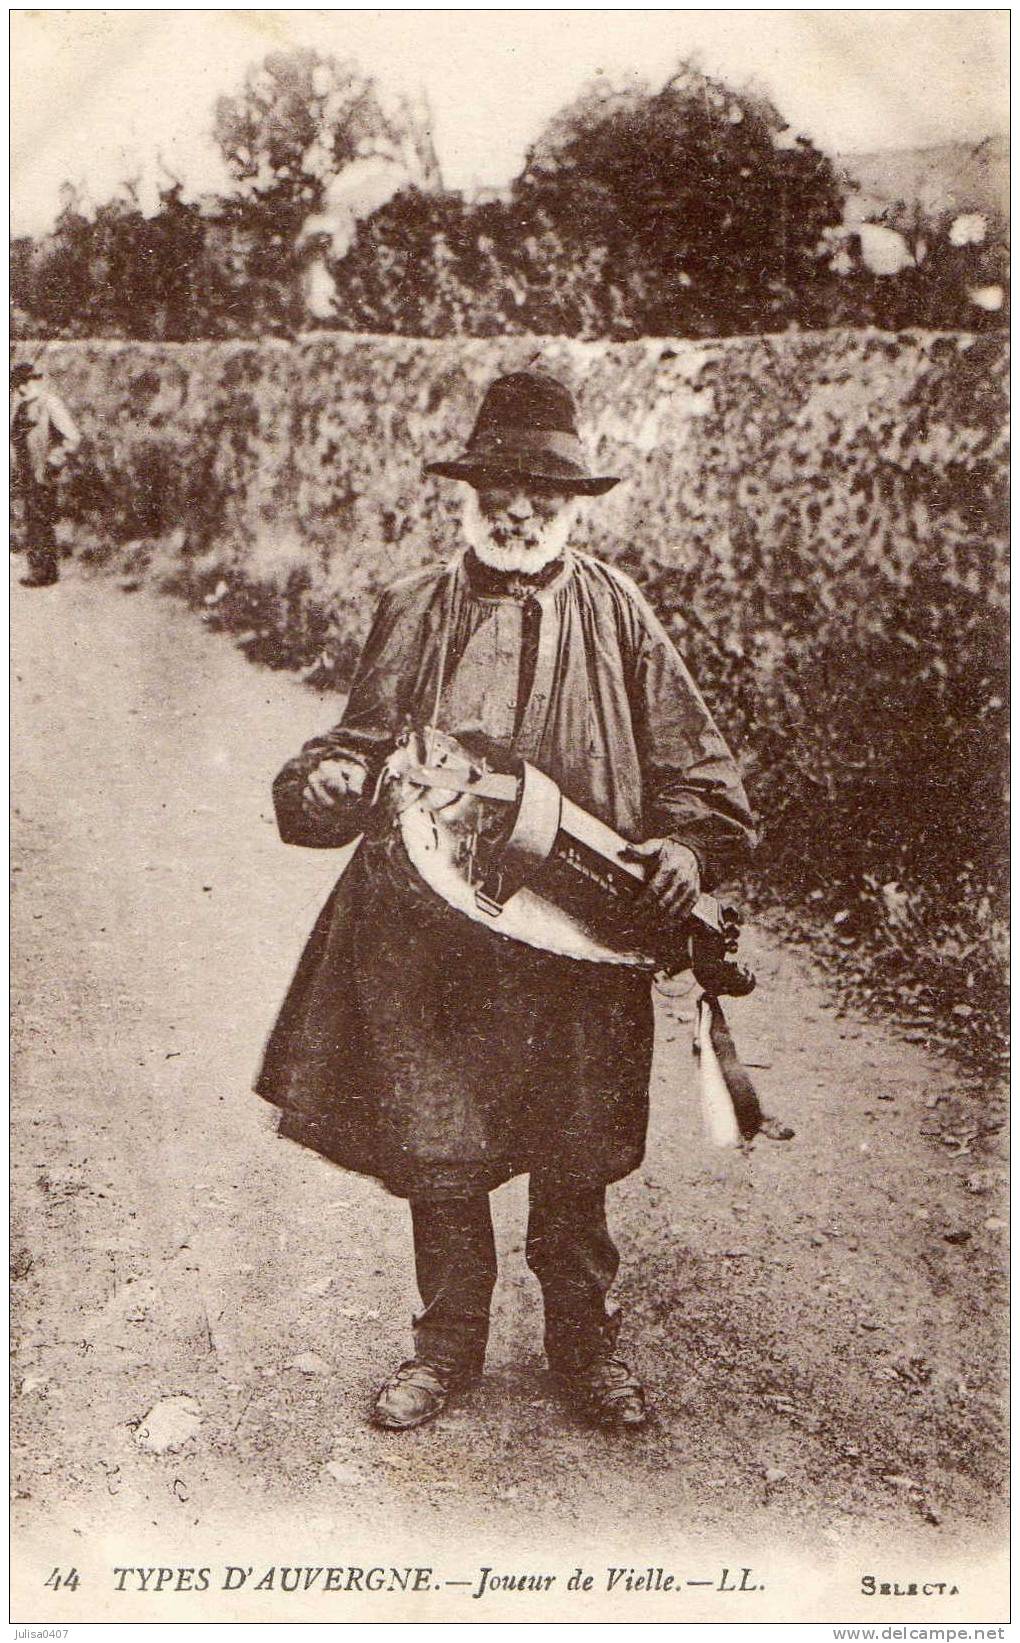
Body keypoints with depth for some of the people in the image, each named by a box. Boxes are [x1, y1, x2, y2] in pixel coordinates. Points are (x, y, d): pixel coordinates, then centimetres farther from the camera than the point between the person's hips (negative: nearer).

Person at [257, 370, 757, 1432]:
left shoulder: (617, 614, 2)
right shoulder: (413, 611, 5)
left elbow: (691, 759, 5)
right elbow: (366, 740, 10)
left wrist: (687, 843, -12)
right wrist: (328, 782, -11)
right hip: (428, 933, 1)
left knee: (574, 1158, 13)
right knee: (434, 1150, 10)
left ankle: (584, 1344, 36)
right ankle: (447, 1345, 33)